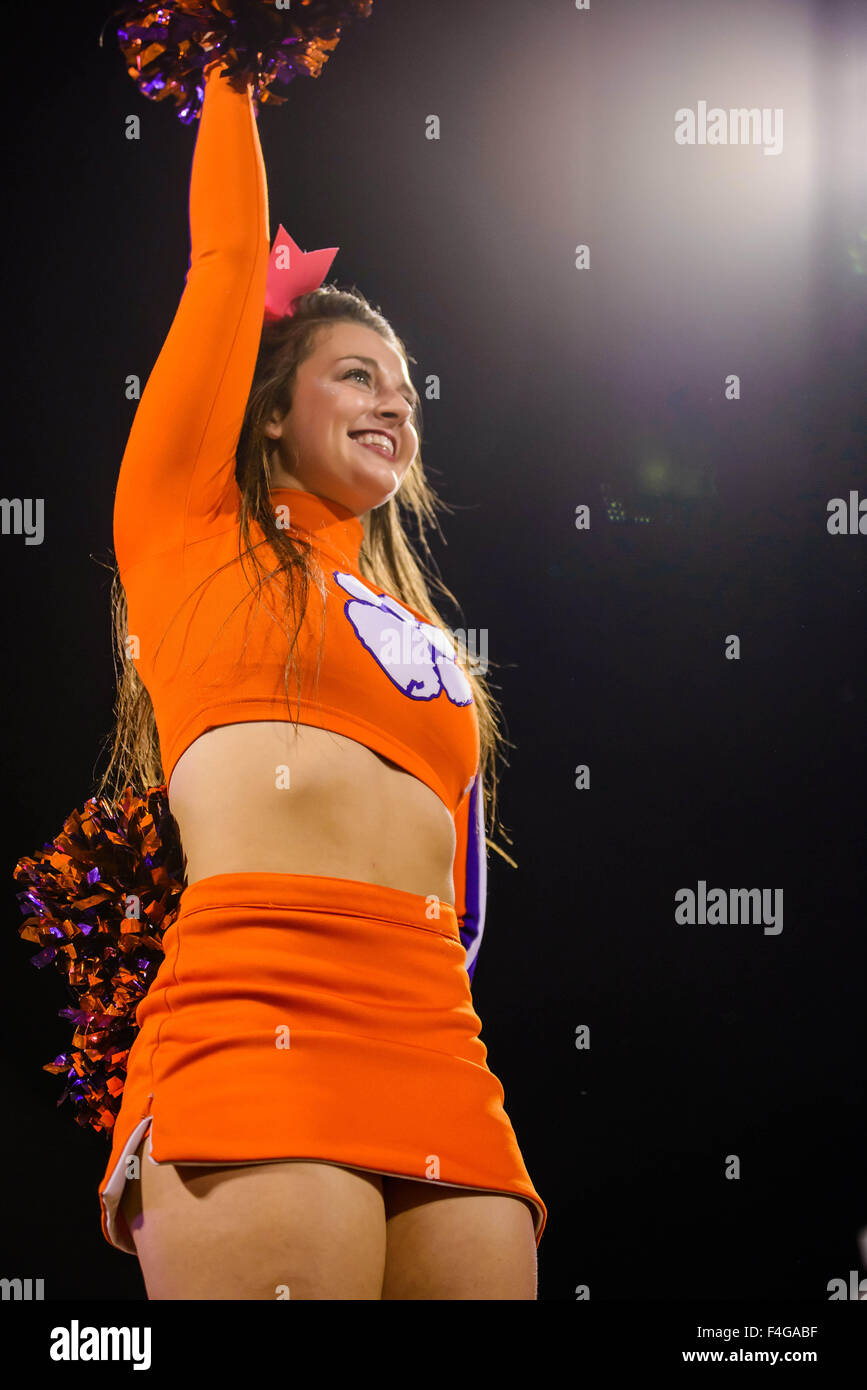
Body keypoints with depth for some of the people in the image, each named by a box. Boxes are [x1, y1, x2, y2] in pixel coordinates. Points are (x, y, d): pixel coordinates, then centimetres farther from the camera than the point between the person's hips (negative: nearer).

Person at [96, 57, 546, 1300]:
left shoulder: (424, 632, 28)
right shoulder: (187, 521, 16)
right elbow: (229, 260, 16)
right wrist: (228, 75, 27)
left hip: (442, 1060, 5)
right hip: (259, 1020, -5)